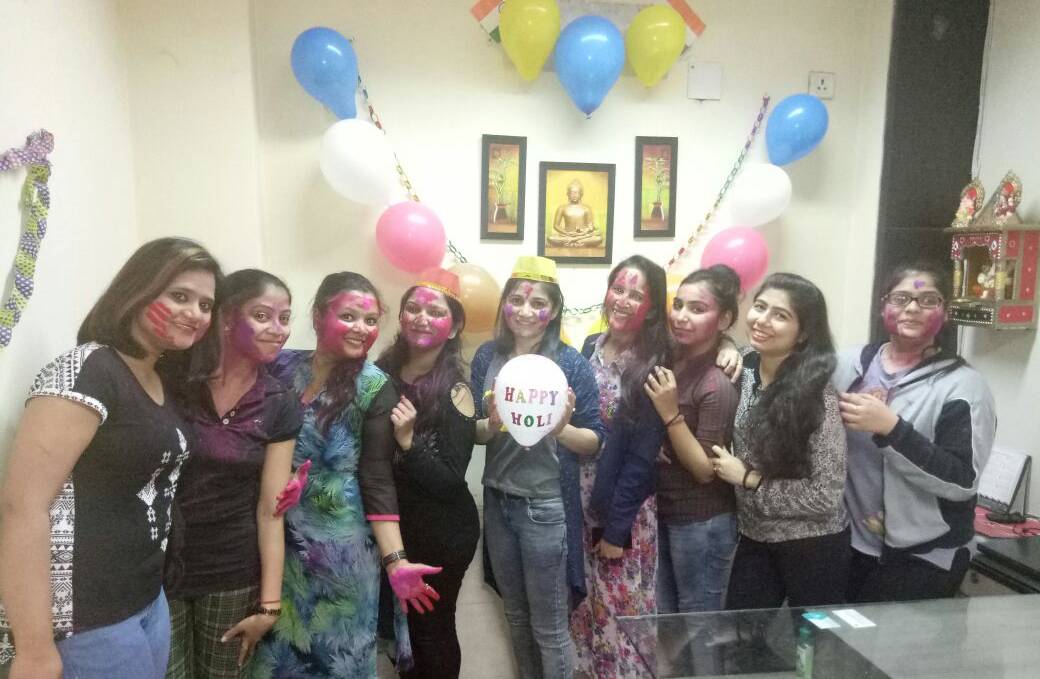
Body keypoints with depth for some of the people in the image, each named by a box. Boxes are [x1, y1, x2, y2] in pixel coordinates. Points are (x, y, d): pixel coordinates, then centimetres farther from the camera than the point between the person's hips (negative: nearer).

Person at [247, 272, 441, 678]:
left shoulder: (375, 389, -9)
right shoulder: (281, 367, -2)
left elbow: (377, 479, -11)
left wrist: (394, 561, -19)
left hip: (342, 548, -3)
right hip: (280, 540, 3)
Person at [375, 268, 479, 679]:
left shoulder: (455, 392, -15)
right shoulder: (380, 373, -4)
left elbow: (451, 482, -18)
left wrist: (408, 442, -30)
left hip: (442, 535, -4)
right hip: (391, 525, 4)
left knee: (431, 630, 12)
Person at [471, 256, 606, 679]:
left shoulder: (571, 364, -12)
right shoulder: (487, 356, -2)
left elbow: (596, 442, -8)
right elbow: (472, 430, 2)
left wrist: (563, 429, -28)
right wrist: (491, 426, -19)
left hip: (547, 507, -4)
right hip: (498, 501, 4)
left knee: (549, 627, 9)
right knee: (516, 616, 22)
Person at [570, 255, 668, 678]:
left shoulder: (653, 365, -14)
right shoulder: (591, 346, 3)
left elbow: (642, 456, -15)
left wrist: (617, 528, -13)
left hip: (625, 510, -5)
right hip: (583, 503, 6)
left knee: (622, 609, 7)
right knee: (588, 607, 18)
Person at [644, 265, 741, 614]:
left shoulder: (717, 385, -22)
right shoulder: (670, 359, -1)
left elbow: (705, 470, -20)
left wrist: (671, 413, -26)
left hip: (702, 523, -7)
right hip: (663, 512, 7)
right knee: (664, 620, 20)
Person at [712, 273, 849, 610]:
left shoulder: (817, 396, -21)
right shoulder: (743, 370, -6)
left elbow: (826, 494, -21)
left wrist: (748, 478, -18)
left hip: (812, 547, -5)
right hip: (755, 539, 5)